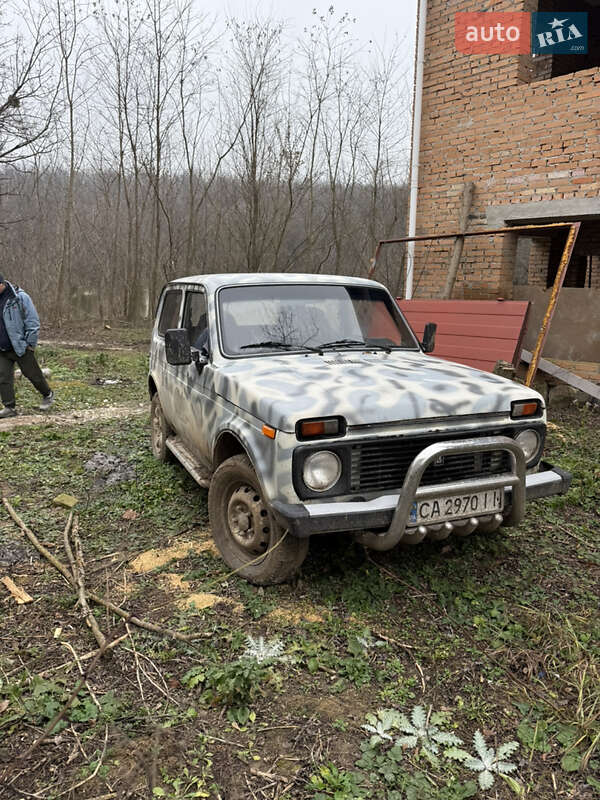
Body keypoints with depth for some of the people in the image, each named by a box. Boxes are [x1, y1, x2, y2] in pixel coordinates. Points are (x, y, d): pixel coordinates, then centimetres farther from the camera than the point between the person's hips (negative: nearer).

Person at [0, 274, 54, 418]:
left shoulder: (20, 297, -13)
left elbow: (33, 322, -13)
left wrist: (30, 343, -12)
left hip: (21, 347, -6)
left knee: (32, 373, 7)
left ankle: (48, 395, 30)